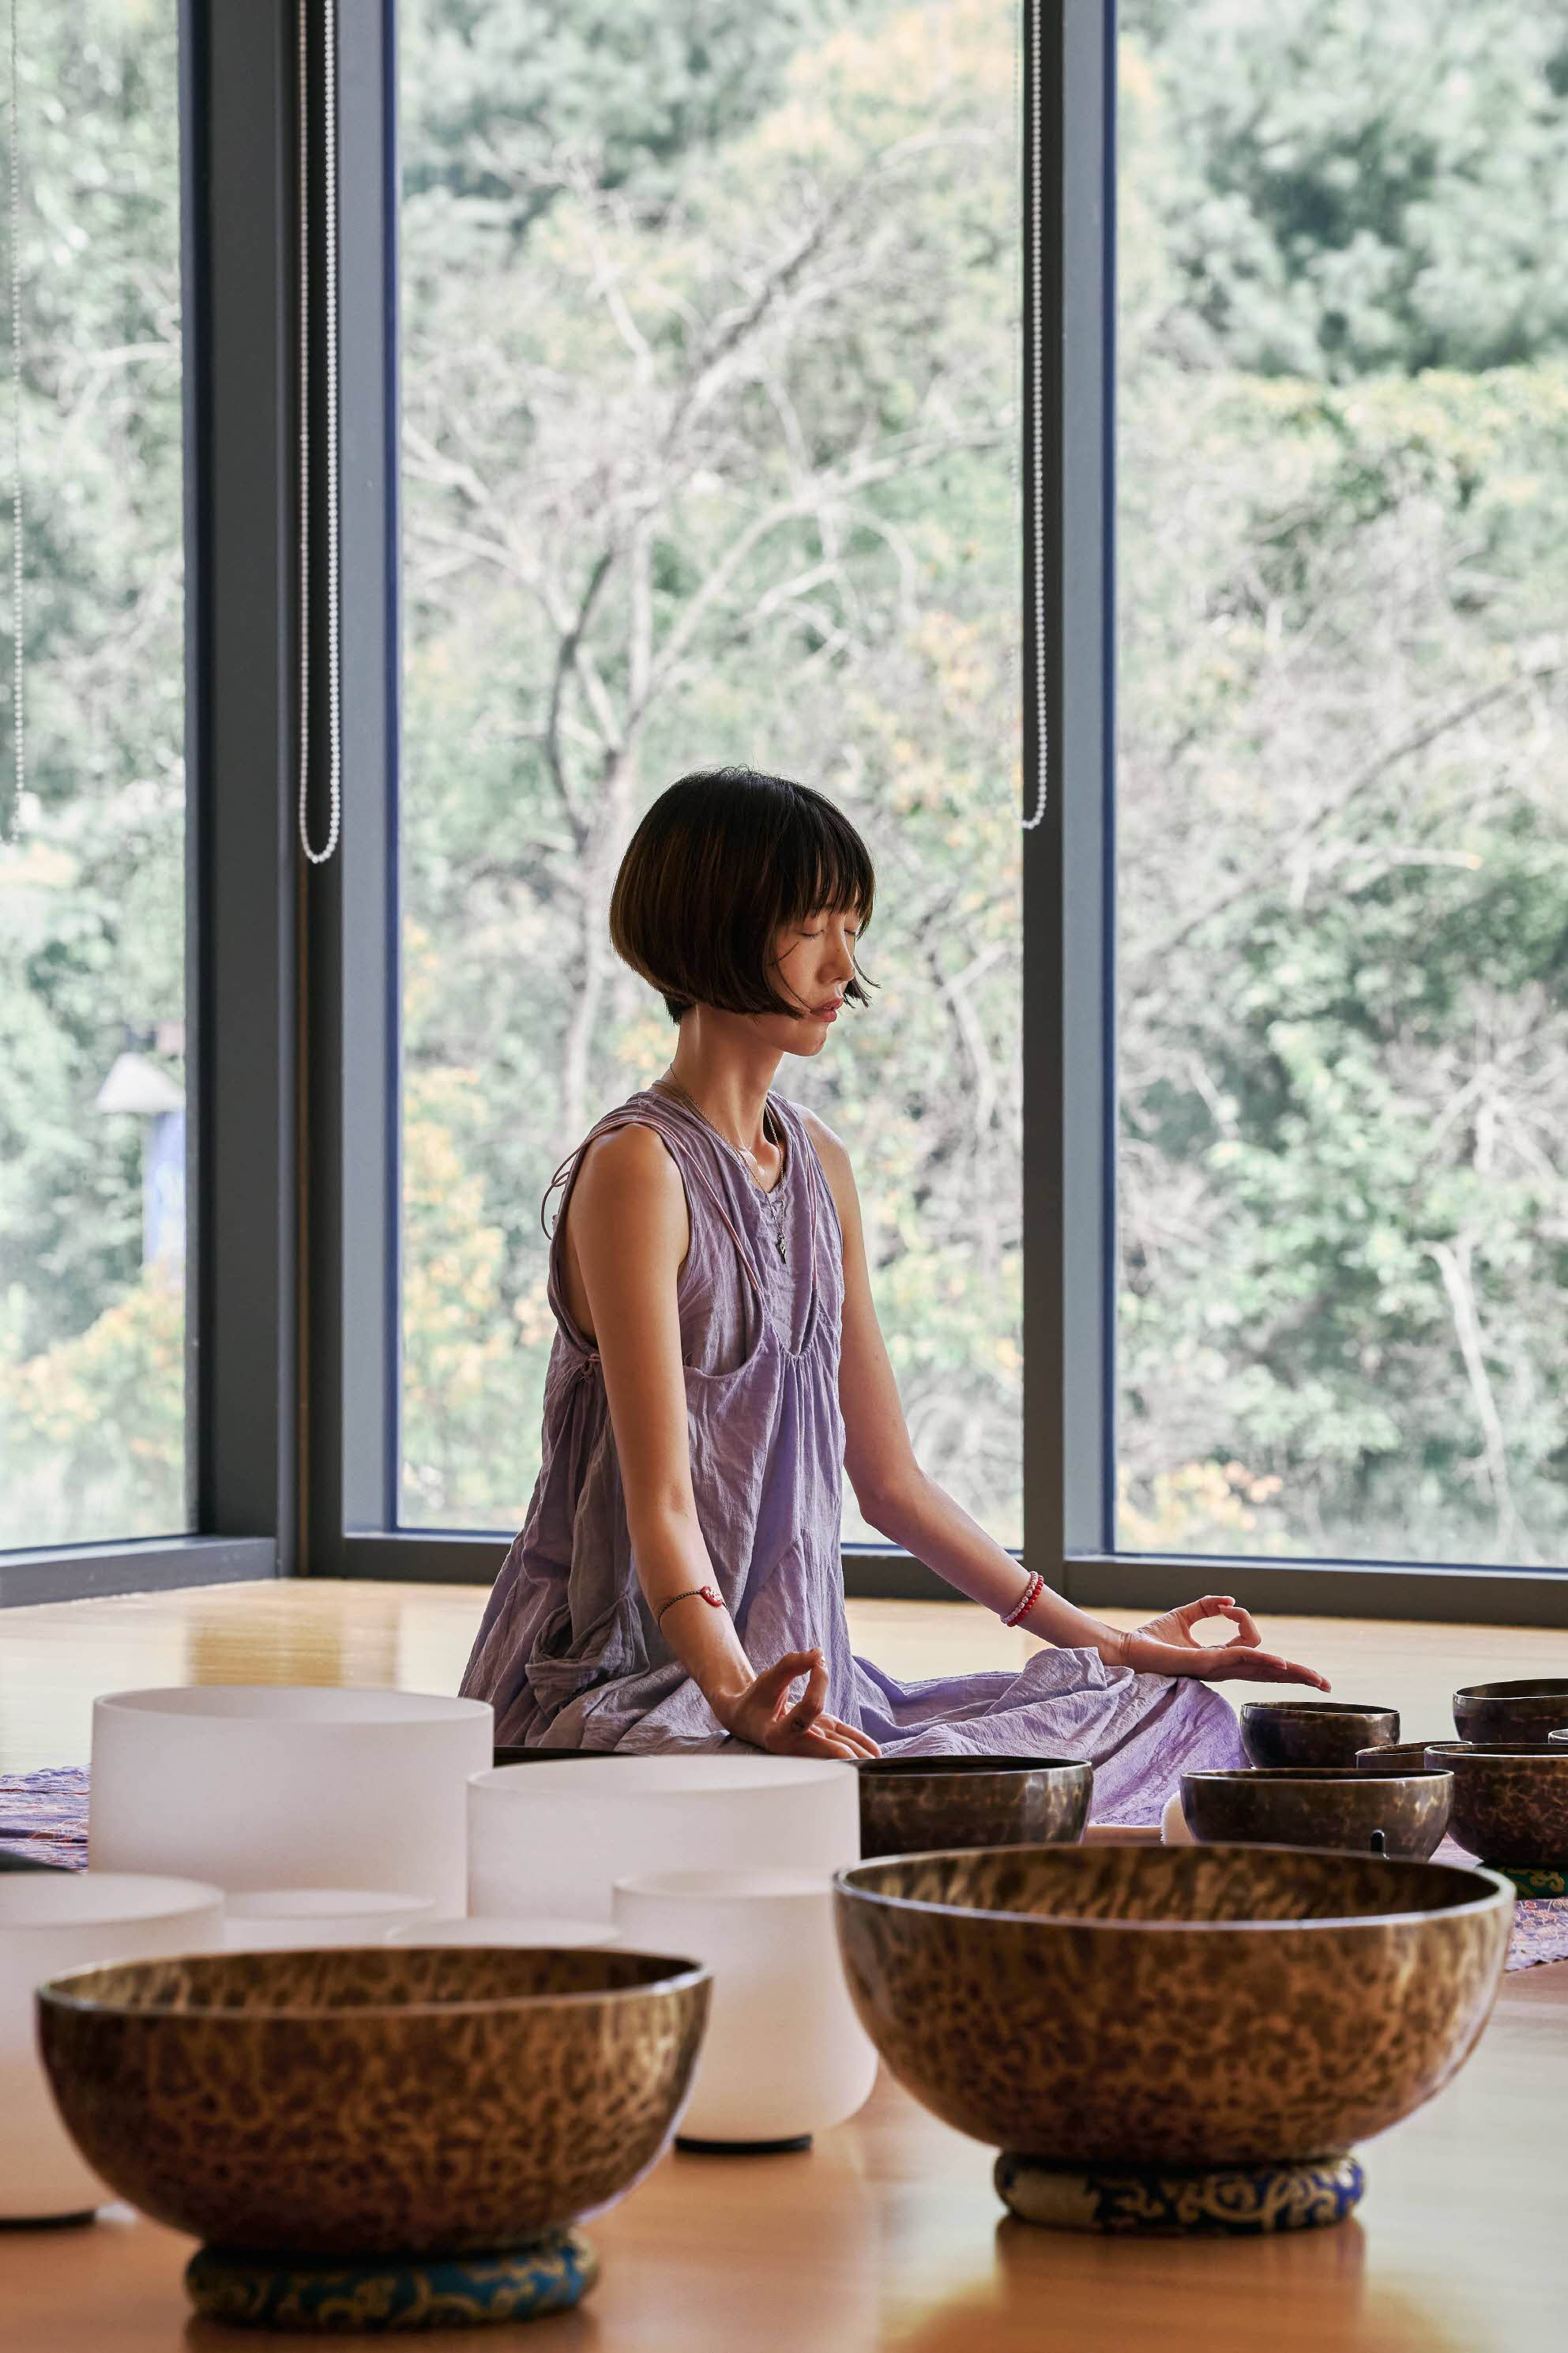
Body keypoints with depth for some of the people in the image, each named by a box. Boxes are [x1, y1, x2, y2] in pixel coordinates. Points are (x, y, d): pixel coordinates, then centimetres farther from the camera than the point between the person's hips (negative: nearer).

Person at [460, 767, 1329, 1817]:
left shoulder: (818, 1163, 15)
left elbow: (889, 1477, 19)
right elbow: (660, 1504, -21)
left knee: (1174, 1715, -2)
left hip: (790, 1674, 9)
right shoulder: (637, 1168, -12)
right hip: (627, 1687, -9)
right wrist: (738, 1700, -38)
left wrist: (1103, 1643, 15)